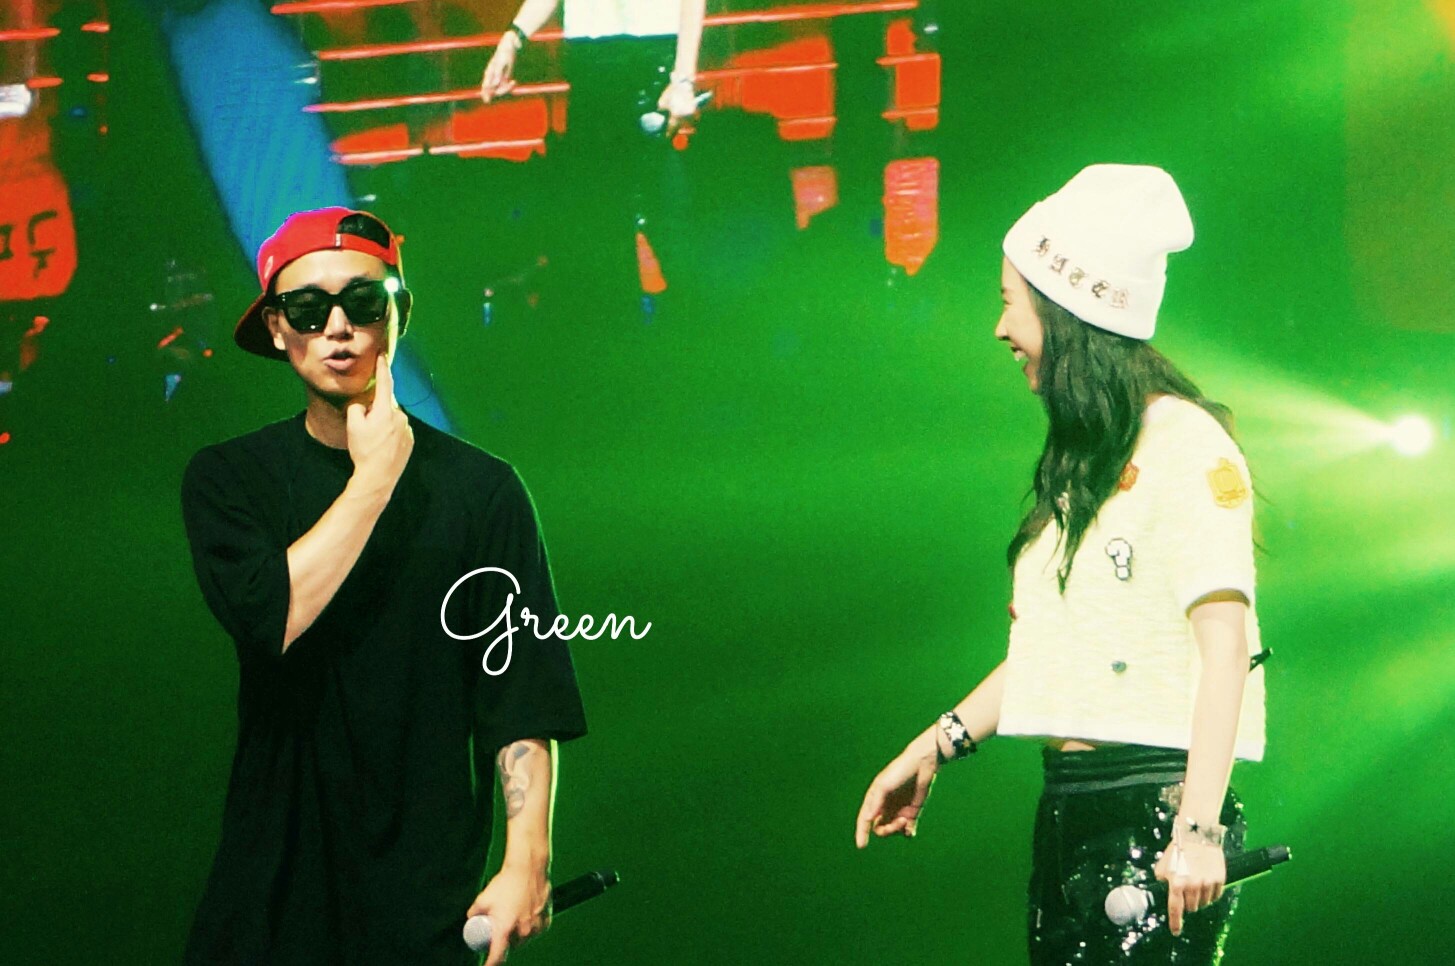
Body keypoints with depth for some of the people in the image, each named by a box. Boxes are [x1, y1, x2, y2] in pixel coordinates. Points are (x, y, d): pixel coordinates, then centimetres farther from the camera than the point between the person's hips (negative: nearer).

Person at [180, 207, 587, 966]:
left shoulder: (480, 489, -1)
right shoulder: (229, 477, 4)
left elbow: (523, 699, -4)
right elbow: (270, 618, -15)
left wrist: (526, 861, -14)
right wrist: (377, 475, -9)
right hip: (272, 869, 1)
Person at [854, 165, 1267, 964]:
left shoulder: (1183, 444, -9)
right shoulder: (1081, 462, 18)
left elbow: (1224, 640, -16)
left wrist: (1198, 831, -23)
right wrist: (935, 747, 21)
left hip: (1152, 807, -8)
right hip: (1066, 808, 8)